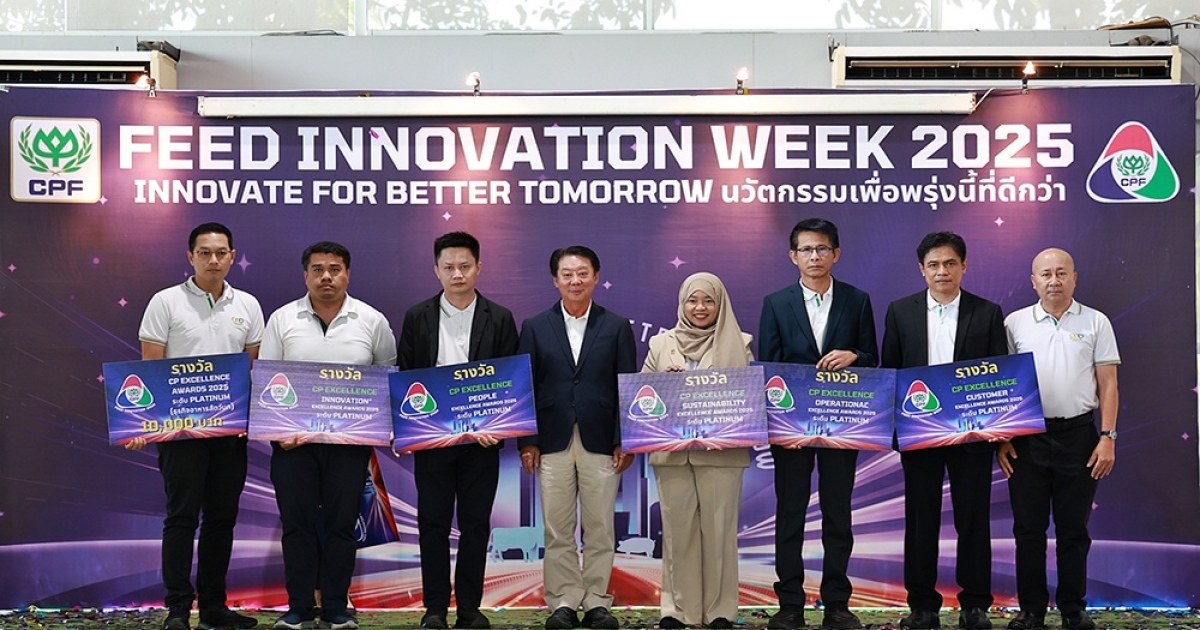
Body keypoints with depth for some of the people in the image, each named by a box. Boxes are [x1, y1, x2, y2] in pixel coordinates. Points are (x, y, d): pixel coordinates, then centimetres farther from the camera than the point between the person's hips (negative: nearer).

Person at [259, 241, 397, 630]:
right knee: (296, 522, 3)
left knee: (342, 523, 5)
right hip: (294, 439, 0)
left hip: (349, 440, 0)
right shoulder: (282, 320, 4)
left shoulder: (372, 321, 4)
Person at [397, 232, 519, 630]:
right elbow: (404, 378, 5)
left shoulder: (500, 320, 4)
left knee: (475, 524, 4)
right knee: (433, 523, 4)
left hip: (481, 439, 0)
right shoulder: (417, 318, 6)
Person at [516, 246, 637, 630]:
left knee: (600, 529, 3)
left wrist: (625, 442, -3)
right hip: (552, 443, 0)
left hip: (601, 443, 0)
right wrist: (526, 442, -1)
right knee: (557, 530, 3)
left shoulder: (617, 327, 8)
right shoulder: (534, 328, 9)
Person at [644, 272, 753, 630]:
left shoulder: (739, 344, 8)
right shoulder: (661, 344, 12)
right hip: (672, 450, 2)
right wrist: (665, 380, -8)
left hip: (721, 451, -1)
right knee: (677, 528, 3)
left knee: (719, 528, -1)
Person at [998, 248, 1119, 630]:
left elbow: (1108, 383, 3)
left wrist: (1108, 437, -5)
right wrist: (1001, 437, 0)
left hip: (1078, 436, -1)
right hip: (1026, 437, 1)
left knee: (1074, 528, 6)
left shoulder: (1095, 323, 4)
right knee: (1028, 527, 4)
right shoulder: (1015, 323, 5)